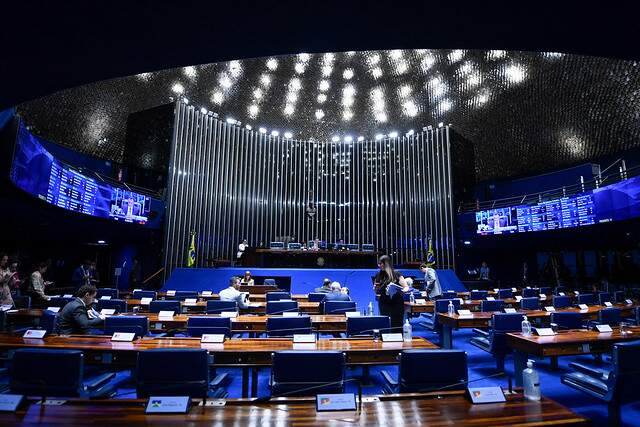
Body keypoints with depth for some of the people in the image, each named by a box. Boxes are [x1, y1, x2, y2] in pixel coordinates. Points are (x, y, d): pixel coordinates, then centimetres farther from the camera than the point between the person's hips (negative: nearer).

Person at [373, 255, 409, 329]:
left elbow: (406, 287, -4)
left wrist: (403, 290, -25)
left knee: (397, 325, 2)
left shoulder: (396, 274, -6)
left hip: (396, 304, -2)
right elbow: (376, 291, 15)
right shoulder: (378, 275, 3)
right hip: (384, 304, 3)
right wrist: (375, 288, -7)